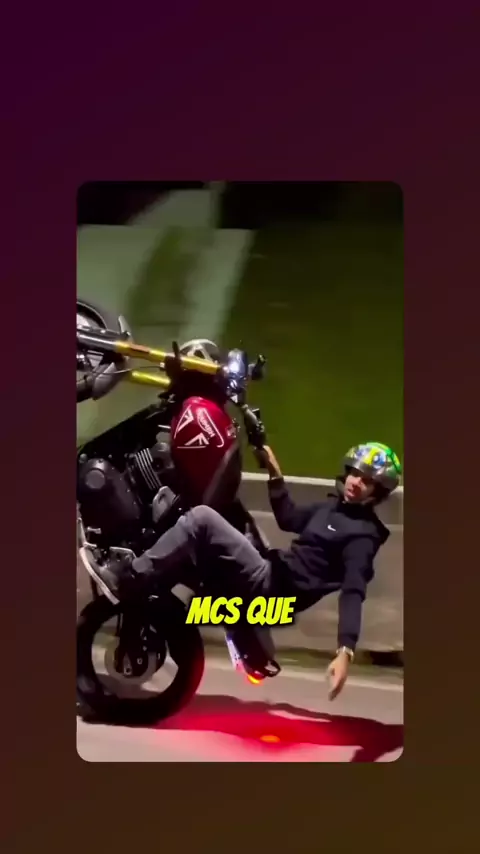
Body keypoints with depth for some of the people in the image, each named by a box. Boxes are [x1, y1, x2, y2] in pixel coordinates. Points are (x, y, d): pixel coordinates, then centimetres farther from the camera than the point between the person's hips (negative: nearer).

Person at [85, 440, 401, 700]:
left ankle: (126, 578, -17)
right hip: (271, 577, 10)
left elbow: (353, 592, -23)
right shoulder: (335, 505, 17)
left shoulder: (362, 535, -10)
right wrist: (275, 473, 25)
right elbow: (289, 519, 32)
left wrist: (345, 651, -35)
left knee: (202, 518, -18)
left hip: (273, 588, -10)